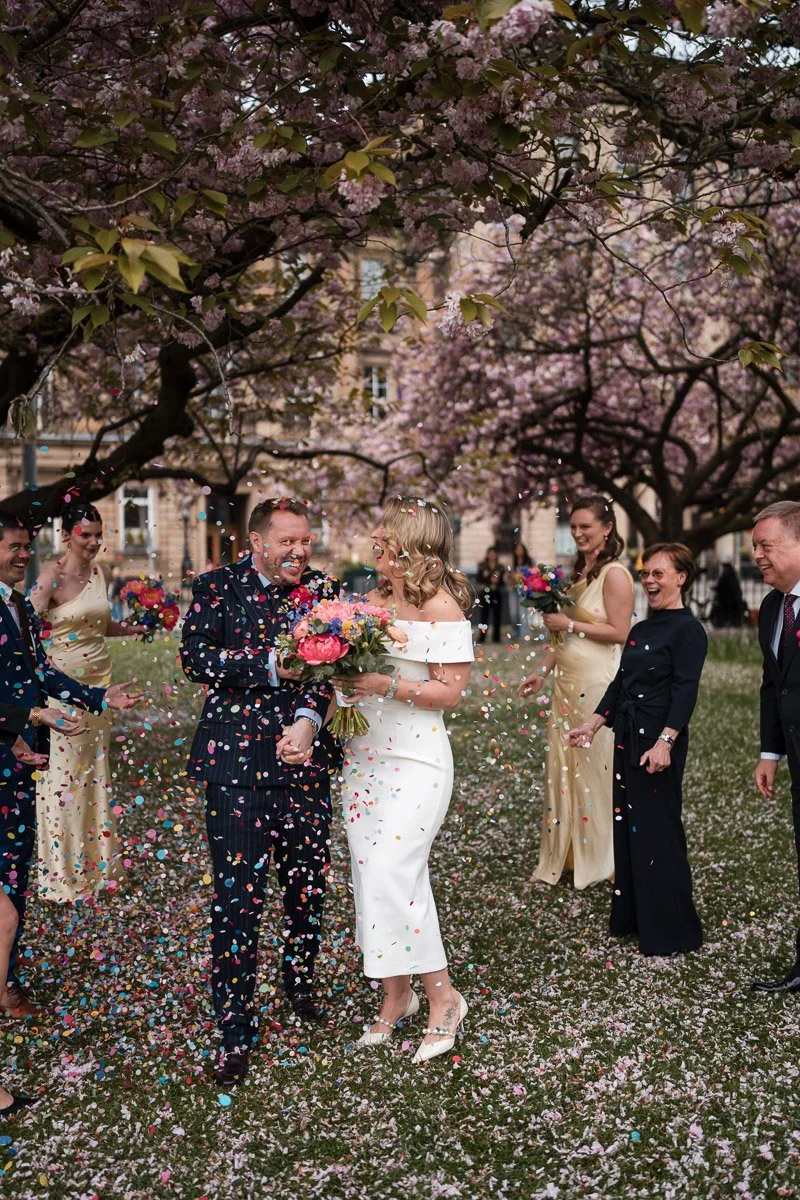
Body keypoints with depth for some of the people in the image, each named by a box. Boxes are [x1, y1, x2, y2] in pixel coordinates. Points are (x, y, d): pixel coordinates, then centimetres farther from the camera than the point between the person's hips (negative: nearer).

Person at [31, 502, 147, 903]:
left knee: (95, 769, 15)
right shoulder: (51, 575, -13)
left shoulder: (102, 574, 6)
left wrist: (133, 629, 5)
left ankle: (96, 864, 28)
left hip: (99, 678, 6)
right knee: (63, 772, -1)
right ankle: (61, 873, 12)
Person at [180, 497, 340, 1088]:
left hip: (305, 757, 3)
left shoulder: (326, 590, 8)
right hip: (238, 761, -3)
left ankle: (300, 980, 42)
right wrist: (271, 664, -21)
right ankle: (235, 1032, 9)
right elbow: (196, 657, -12)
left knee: (309, 885, 14)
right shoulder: (217, 588, 0)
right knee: (238, 897, -3)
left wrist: (308, 719, -16)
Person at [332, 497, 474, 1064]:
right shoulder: (374, 599, 11)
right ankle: (397, 993, 22)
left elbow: (451, 690, -13)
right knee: (371, 874, 9)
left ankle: (442, 994, 4)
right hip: (364, 754, 7)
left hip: (415, 759, -7)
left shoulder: (442, 605, -10)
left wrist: (385, 685, -20)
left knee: (392, 874, -12)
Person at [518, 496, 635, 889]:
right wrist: (542, 671, 15)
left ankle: (599, 857, 14)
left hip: (598, 683, -8)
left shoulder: (615, 574, -9)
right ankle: (567, 853, 21)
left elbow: (619, 632, -15)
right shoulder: (578, 572, 15)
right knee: (563, 765, 10)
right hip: (566, 680, 8)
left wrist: (570, 624, -15)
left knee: (595, 766, -1)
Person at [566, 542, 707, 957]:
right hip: (628, 737, 8)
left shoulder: (687, 629, -10)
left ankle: (668, 930, 11)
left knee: (657, 830, -2)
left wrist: (665, 741, -27)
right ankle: (631, 915, 26)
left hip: (658, 741, -8)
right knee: (627, 824, 14)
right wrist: (593, 724, 14)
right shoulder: (640, 629, 14)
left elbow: (685, 691, -18)